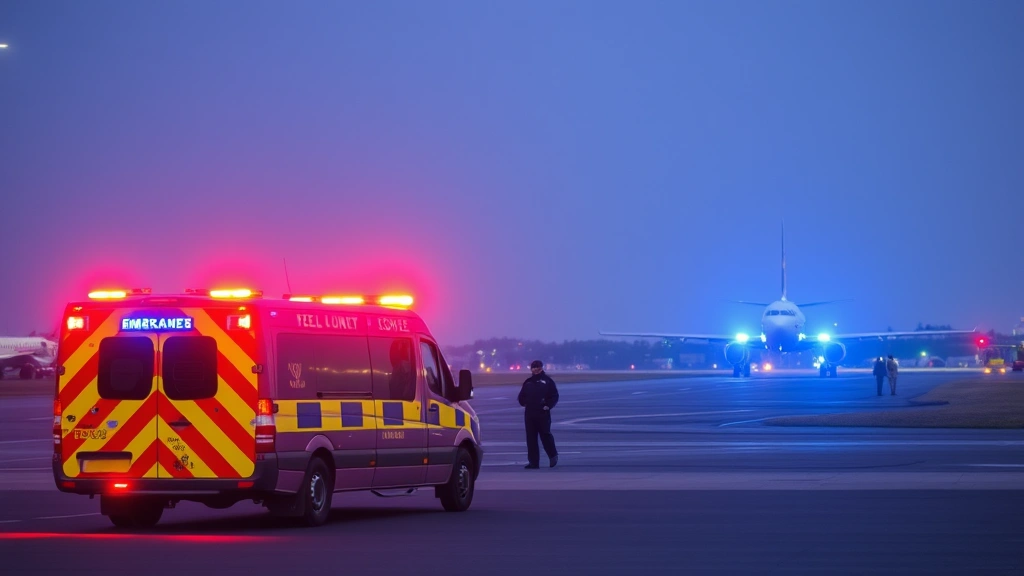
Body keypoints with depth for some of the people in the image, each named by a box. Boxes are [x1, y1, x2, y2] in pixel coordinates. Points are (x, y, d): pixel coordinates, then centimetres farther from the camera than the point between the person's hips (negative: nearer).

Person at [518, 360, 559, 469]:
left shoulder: (547, 381, 2)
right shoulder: (528, 382, 15)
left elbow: (554, 396, -2)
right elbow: (521, 396, 22)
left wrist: (548, 405, -13)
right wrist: (523, 403, 5)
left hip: (543, 414, -5)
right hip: (529, 414, 5)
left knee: (545, 435, -2)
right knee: (531, 438, 2)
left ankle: (553, 456, 20)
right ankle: (533, 462, 5)